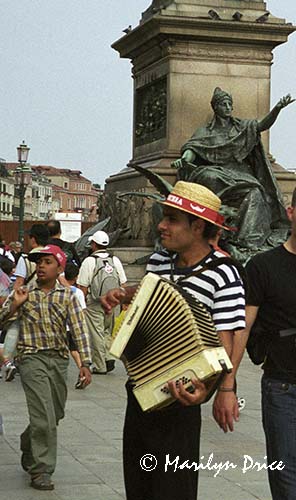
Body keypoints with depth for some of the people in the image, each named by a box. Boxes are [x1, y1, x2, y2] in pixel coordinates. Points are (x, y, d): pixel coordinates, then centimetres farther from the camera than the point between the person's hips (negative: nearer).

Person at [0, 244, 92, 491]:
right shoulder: (24, 293, 3)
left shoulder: (68, 296, 4)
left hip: (59, 359, 3)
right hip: (32, 359, -3)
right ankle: (41, 470, -4)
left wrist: (85, 362, -13)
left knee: (55, 415, 15)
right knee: (44, 417, -12)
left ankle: (28, 447, 41)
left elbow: (80, 329, -3)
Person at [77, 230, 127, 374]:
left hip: (94, 304, -4)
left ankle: (100, 366, 5)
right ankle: (109, 357, 6)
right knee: (108, 331, 20)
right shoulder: (115, 260, 5)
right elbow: (123, 284, 8)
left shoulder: (89, 261, -9)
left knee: (97, 334, 2)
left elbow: (83, 287, -10)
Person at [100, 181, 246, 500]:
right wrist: (124, 295, 6)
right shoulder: (158, 261, 4)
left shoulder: (222, 275, -16)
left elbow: (225, 340, -20)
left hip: (178, 400, -7)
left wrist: (208, 385, -36)